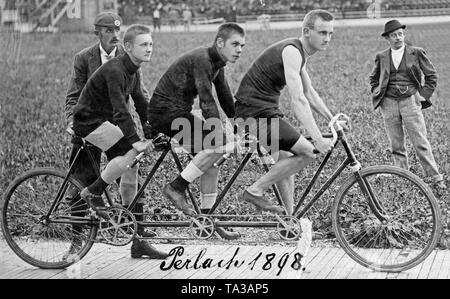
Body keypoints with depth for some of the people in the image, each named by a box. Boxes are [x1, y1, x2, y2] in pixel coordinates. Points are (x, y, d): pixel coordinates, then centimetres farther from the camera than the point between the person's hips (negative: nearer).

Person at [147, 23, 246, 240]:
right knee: (217, 144, -22)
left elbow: (226, 99, 17)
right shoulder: (200, 59, -21)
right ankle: (177, 188, -12)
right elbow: (207, 102, -29)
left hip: (178, 112, 10)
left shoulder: (217, 63, 9)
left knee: (210, 159, 3)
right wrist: (221, 133, -34)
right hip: (164, 110, -10)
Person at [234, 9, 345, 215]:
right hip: (255, 113, -11)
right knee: (307, 152, -13)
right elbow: (297, 100, -28)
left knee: (286, 160, 16)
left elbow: (309, 92, 23)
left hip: (267, 111, 11)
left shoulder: (300, 53, 14)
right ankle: (256, 191, -9)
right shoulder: (292, 52, -19)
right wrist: (317, 139, -33)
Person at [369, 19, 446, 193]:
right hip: (389, 104, 3)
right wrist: (377, 93, 10)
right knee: (396, 146, 6)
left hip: (410, 101, -3)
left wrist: (423, 95, 1)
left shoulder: (416, 53, 2)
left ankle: (436, 179, 0)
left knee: (421, 144, -6)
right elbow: (373, 79, 25)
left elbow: (431, 76, 8)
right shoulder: (381, 57, 9)